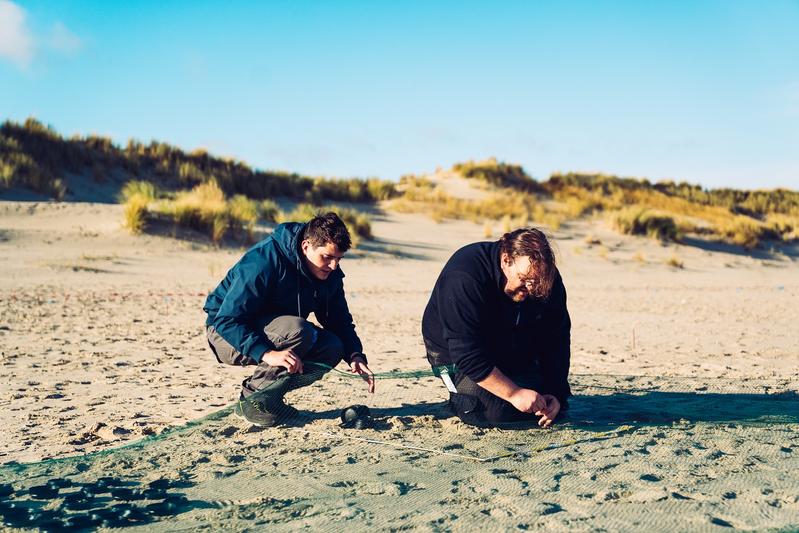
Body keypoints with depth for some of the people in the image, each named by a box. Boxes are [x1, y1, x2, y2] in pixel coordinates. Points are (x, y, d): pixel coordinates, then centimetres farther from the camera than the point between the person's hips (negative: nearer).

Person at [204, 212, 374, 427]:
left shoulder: (330, 274, -5)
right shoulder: (265, 260, -28)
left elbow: (340, 321, 3)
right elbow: (228, 319, -31)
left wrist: (355, 356, -18)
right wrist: (267, 354, -43)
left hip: (274, 334, 7)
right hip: (227, 333, -7)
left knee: (333, 348, -15)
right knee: (298, 330, -33)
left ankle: (270, 394, -2)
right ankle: (253, 398, -18)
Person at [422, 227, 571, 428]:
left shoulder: (549, 280, -17)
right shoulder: (464, 278, -35)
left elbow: (557, 339, -9)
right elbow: (468, 355, -36)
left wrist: (556, 392, -19)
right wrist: (514, 394, -37)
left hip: (513, 350, 5)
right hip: (456, 353, -5)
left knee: (554, 402, -4)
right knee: (499, 411, -24)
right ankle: (460, 395, 7)